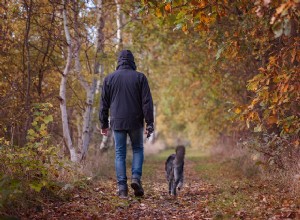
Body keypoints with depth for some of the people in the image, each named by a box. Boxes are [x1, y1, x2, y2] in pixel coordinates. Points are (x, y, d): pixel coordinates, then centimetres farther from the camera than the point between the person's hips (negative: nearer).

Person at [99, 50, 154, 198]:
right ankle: (136, 178, -3)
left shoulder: (109, 78, 5)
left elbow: (104, 104, 7)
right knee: (138, 149, 17)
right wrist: (149, 123, -2)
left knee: (120, 154, 6)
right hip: (136, 122, -1)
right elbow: (147, 102, -5)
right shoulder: (140, 77, -1)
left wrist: (104, 124, 13)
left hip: (117, 122, 1)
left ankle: (122, 187, 1)